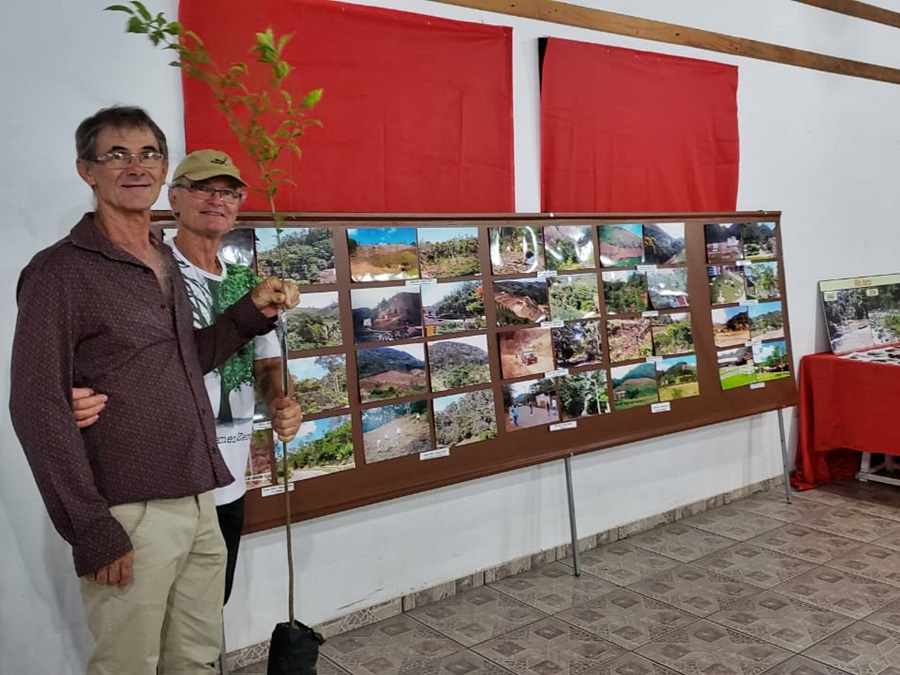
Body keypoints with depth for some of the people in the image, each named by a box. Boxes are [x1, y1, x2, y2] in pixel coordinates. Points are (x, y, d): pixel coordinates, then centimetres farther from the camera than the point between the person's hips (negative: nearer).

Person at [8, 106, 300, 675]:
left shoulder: (166, 264, 13)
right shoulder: (61, 271, -9)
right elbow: (38, 409, -13)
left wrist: (254, 312, 6)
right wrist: (92, 532, -15)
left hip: (200, 506, 7)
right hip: (130, 518, -7)